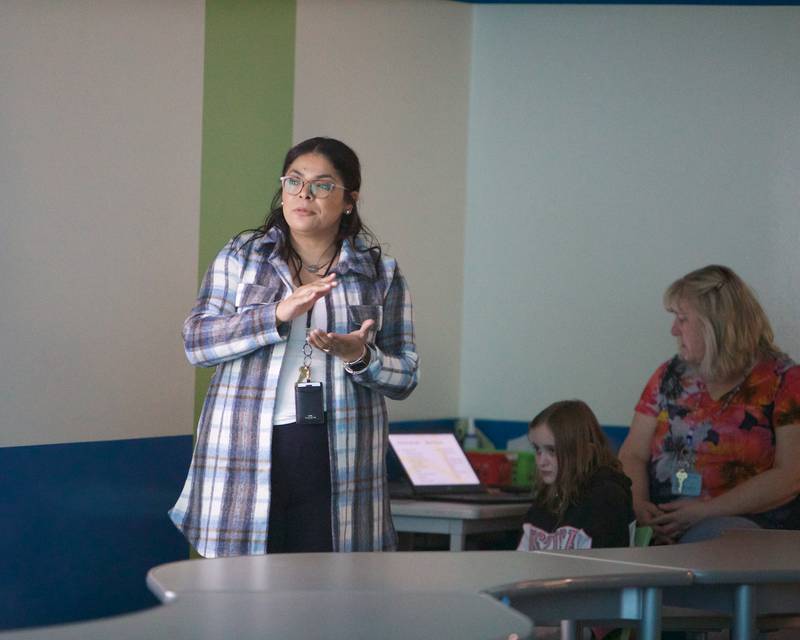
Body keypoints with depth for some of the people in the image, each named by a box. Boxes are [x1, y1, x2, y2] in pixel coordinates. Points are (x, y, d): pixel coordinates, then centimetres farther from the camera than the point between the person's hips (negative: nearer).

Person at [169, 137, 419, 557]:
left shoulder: (380, 274, 10)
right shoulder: (240, 258, 9)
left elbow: (405, 377, 10)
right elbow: (196, 341, -2)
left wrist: (360, 357, -13)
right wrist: (278, 314, -15)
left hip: (338, 459, 0)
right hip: (248, 452, 0)